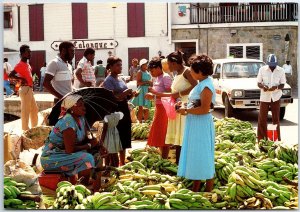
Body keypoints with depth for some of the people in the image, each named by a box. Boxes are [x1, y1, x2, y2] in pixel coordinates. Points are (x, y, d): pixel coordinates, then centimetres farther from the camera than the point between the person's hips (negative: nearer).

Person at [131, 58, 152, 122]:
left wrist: (151, 83, 9)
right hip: (142, 90, -7)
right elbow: (138, 82, -14)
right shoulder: (140, 72, -5)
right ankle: (140, 121, -3)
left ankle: (146, 121, 15)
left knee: (147, 108, 8)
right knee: (141, 108, -7)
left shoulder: (147, 73, 16)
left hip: (148, 90, 7)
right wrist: (147, 82, -17)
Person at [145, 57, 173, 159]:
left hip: (164, 108, -10)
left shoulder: (166, 77, -12)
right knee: (158, 135, 13)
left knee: (163, 135, -5)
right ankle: (163, 158, 22)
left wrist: (155, 92, -22)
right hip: (158, 107, 10)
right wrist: (151, 96, 3)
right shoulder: (156, 78, 15)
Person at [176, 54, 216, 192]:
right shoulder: (201, 84, 12)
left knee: (203, 157, -1)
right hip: (194, 124, 10)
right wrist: (185, 106, 6)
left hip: (202, 125, -10)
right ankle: (195, 189, 27)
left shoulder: (206, 86, -19)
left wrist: (186, 110, -17)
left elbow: (204, 109, -25)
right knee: (195, 156, 16)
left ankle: (208, 191, 11)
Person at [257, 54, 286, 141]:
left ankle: (277, 138, 16)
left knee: (276, 118, 6)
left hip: (276, 97, 0)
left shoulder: (281, 71, -1)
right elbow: (258, 83, 0)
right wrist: (263, 86, -23)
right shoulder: (262, 69, -1)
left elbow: (282, 85, 0)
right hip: (264, 97, 0)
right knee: (262, 118, 1)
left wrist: (276, 87, -22)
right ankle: (261, 138, 9)